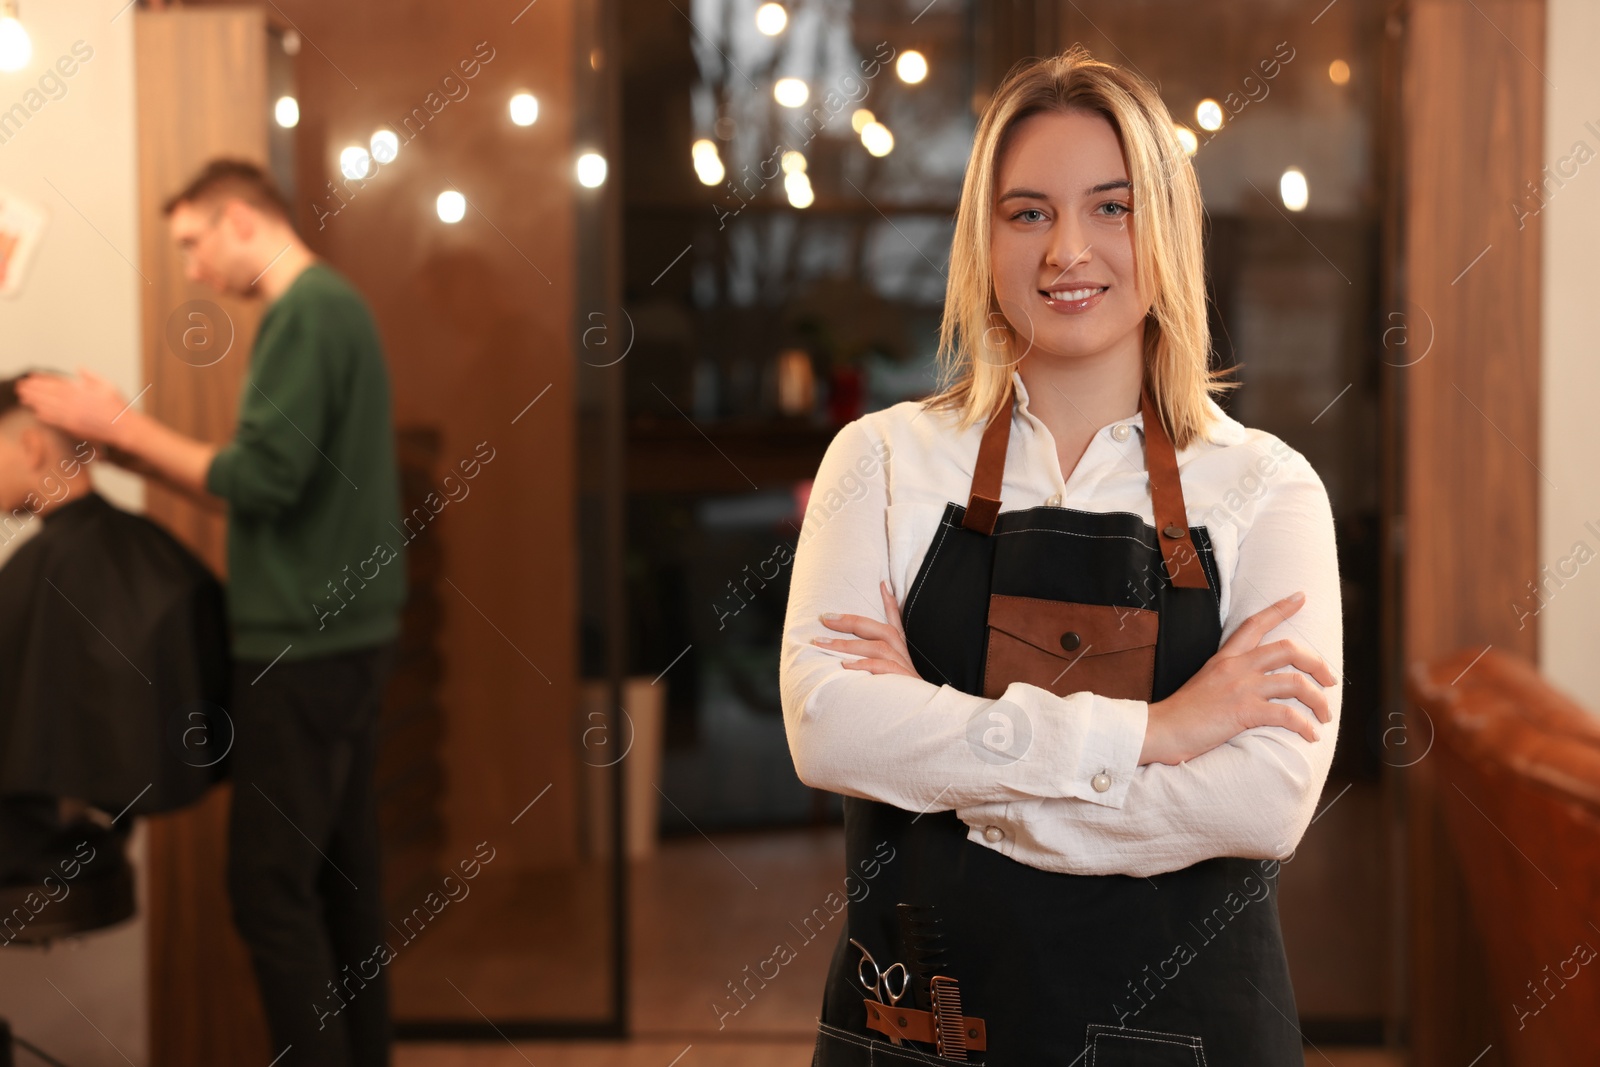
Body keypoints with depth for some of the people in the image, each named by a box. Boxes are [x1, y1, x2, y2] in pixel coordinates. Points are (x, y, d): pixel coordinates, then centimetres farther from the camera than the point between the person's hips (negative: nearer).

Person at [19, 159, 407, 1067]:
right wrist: (129, 440, 10)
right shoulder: (333, 304, 16)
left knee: (271, 888, -4)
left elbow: (264, 480, -21)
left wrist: (125, 428, -11)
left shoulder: (307, 311, -14)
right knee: (342, 876, 14)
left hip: (304, 648, -10)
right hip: (346, 637, 10)